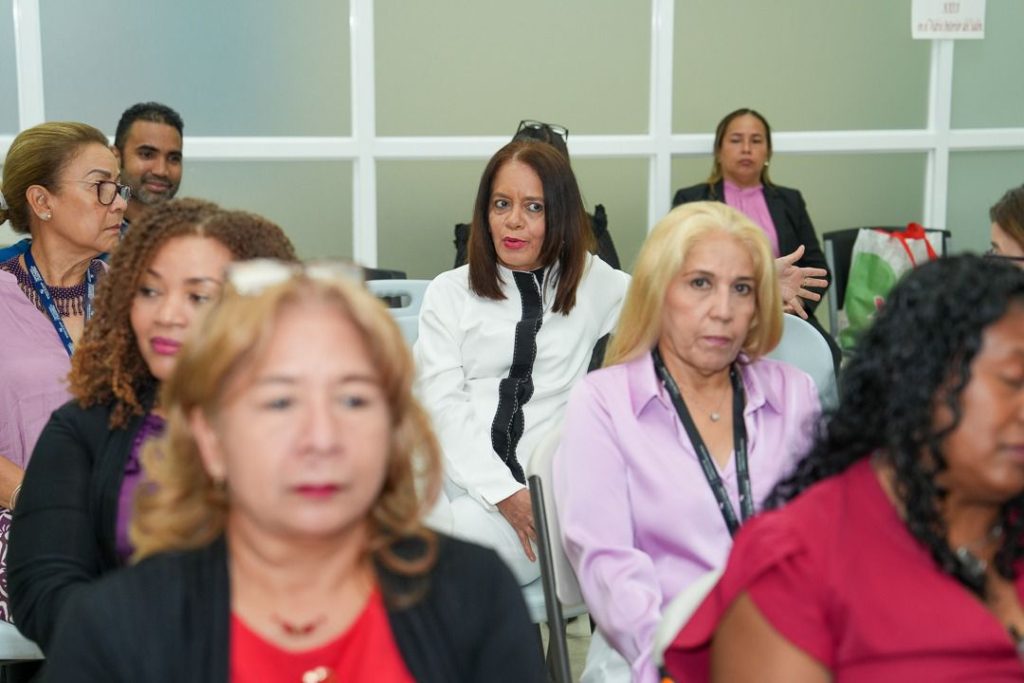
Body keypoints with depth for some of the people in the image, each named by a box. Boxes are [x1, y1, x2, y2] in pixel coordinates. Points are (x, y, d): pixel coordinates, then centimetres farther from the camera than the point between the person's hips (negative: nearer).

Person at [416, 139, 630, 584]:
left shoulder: (591, 283, 16)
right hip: (457, 478, 1)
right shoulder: (449, 292, 13)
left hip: (541, 483, 0)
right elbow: (442, 404, 2)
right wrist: (504, 493, -12)